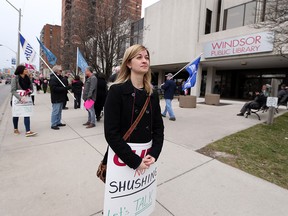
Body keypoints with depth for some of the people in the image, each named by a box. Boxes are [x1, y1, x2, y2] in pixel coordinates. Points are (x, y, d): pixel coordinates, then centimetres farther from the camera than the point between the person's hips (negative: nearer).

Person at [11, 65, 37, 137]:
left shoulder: (27, 78, 2)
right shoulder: (15, 78, -12)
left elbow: (31, 88, 9)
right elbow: (13, 90, -17)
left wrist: (29, 92, -13)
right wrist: (20, 98, -30)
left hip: (25, 99, 3)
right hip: (16, 99, -3)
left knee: (27, 114, -5)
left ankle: (28, 131, -6)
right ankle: (15, 129, 33)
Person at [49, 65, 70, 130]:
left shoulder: (60, 77, 16)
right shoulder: (53, 78, -15)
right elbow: (54, 88, -25)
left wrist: (67, 87, 5)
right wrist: (65, 88, -26)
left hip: (60, 98, 10)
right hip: (56, 98, -10)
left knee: (59, 111, 17)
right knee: (55, 111, -4)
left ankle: (58, 122, 28)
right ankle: (53, 124, 5)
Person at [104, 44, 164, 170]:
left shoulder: (153, 94, 2)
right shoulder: (116, 90, -14)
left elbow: (158, 128, 2)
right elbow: (111, 133, -18)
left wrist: (154, 154, -12)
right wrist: (134, 160, -18)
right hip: (121, 158, -4)